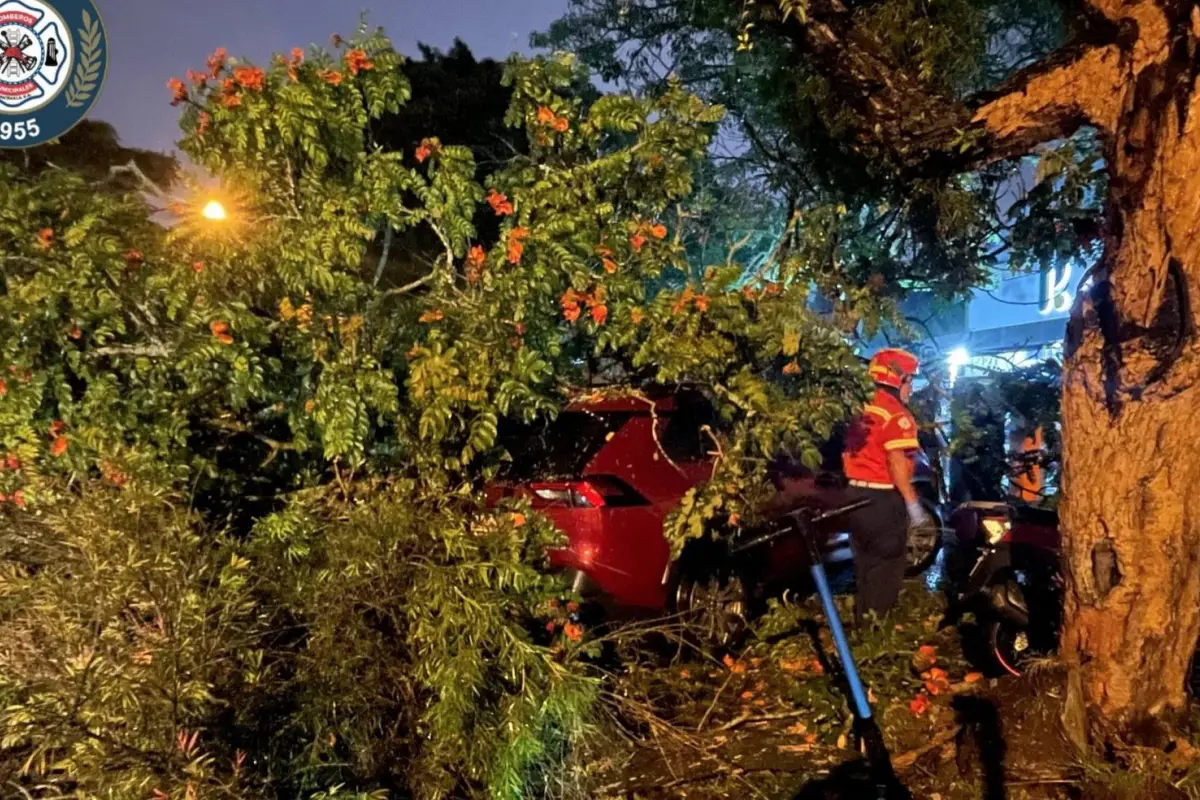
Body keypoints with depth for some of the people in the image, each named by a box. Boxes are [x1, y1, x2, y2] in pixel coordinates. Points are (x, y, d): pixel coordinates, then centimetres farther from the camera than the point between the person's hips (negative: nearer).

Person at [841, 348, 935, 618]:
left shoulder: (860, 409, 11)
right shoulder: (895, 413, -15)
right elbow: (896, 462, -22)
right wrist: (913, 503, -19)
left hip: (856, 494, 8)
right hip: (882, 498, -8)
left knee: (864, 565, 19)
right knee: (885, 568, 4)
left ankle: (862, 620, 29)